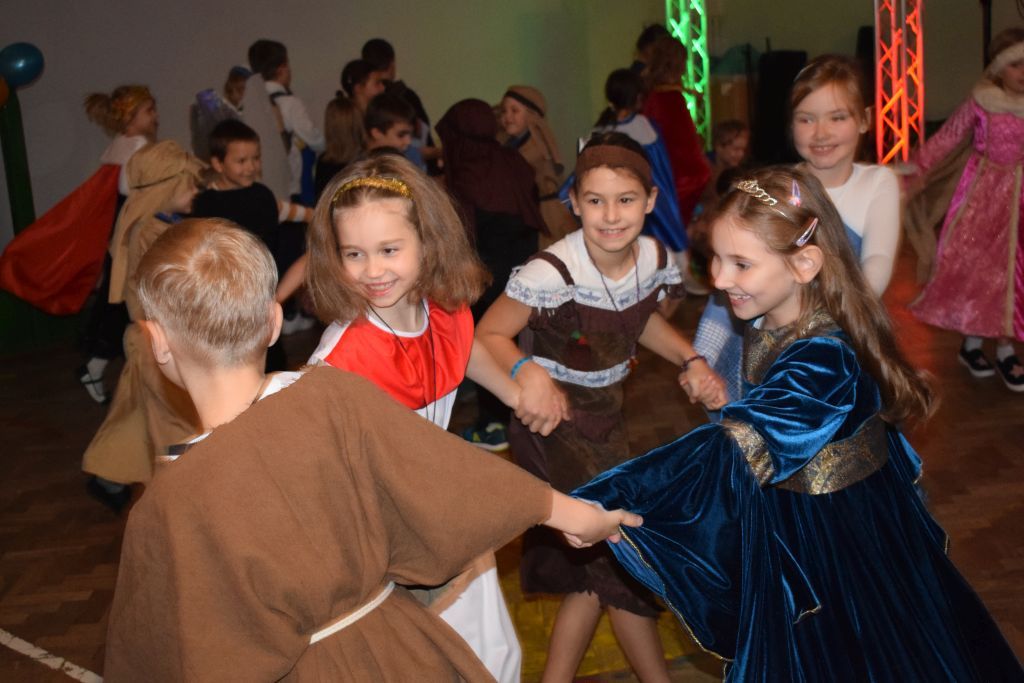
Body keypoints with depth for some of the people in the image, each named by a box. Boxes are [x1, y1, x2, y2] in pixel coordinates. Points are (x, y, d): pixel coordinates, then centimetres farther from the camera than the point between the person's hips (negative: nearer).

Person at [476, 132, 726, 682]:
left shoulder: (653, 257, -8)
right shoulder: (553, 273, -28)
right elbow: (487, 335, -20)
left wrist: (690, 360, -4)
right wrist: (526, 369, -40)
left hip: (605, 417, 7)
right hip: (554, 424, -7)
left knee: (596, 564, 16)